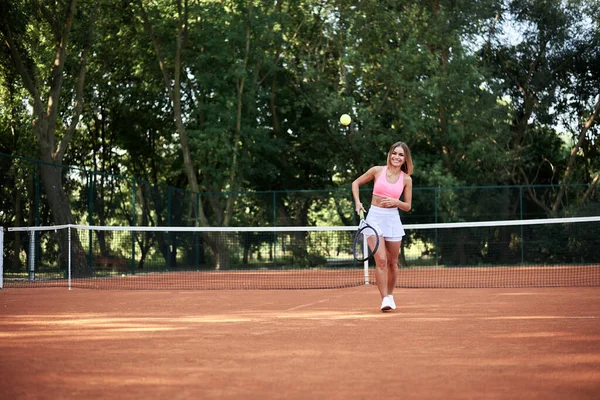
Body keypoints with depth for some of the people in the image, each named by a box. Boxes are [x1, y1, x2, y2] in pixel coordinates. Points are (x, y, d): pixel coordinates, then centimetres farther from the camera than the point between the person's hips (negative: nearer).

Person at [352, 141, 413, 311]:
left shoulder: (406, 179, 1)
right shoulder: (377, 170, -3)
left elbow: (408, 206, 7)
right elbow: (356, 183, 11)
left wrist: (396, 202, -13)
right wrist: (357, 202, -1)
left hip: (393, 219, 2)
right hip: (375, 217, -2)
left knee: (392, 262, 10)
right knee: (381, 260, -15)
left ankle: (390, 295, 29)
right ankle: (384, 299, -14)